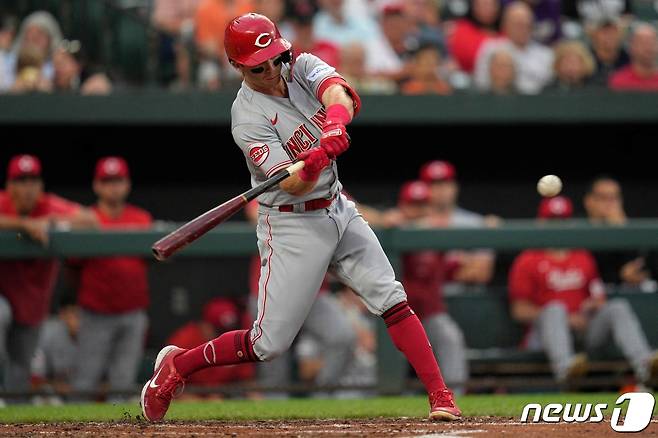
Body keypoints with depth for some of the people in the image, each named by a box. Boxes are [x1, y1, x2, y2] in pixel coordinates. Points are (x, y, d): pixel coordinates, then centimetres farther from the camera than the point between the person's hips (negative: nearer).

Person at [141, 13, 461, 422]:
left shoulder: (303, 67, -3)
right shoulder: (248, 116, -19)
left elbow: (342, 95, -25)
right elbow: (293, 186, -27)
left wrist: (335, 122, -47)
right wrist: (310, 167, -49)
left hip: (337, 209, 6)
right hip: (291, 225, -6)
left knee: (392, 298, -6)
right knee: (269, 343, -4)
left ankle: (441, 396, -4)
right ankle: (176, 365, 15)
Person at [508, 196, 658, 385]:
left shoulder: (584, 258, 25)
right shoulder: (527, 261, 8)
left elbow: (599, 297, 26)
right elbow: (520, 310, -1)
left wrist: (595, 305, -2)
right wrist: (566, 319, -12)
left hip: (584, 329, 4)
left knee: (619, 307, -19)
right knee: (555, 309, -35)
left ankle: (642, 362, -48)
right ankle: (564, 365, -66)